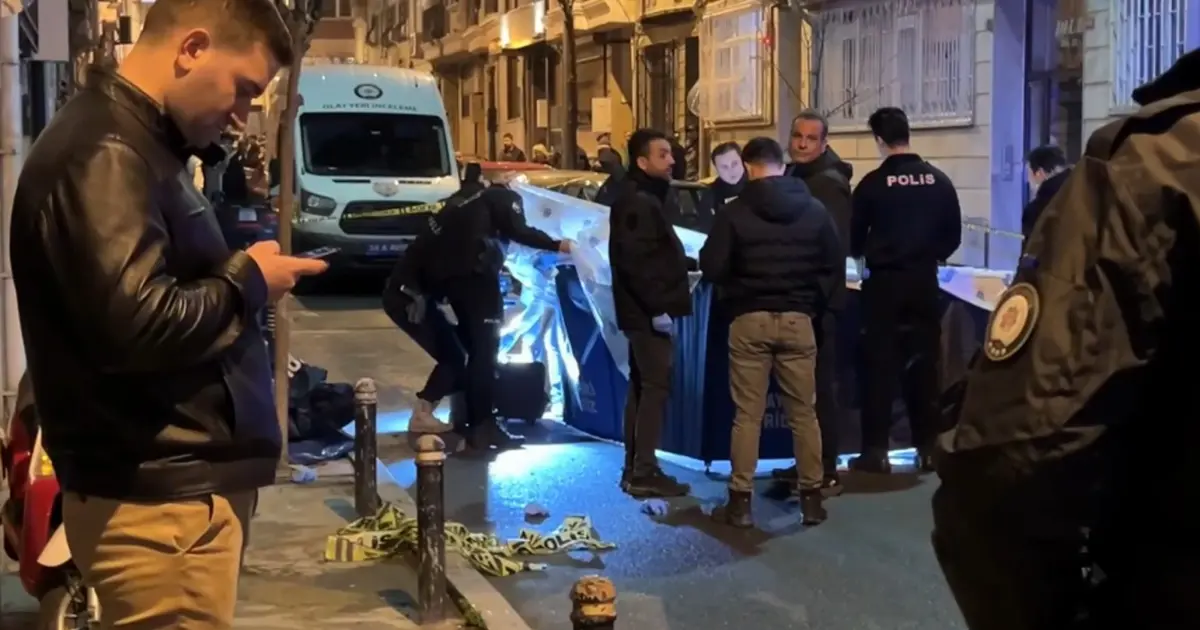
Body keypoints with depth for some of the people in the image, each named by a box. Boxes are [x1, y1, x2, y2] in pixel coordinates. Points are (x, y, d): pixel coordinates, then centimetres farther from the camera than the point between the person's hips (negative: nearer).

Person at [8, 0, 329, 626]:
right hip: (158, 500, -10)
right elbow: (136, 325, -27)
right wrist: (248, 282, -14)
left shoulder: (134, 144, 17)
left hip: (181, 481, 10)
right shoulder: (103, 153, -18)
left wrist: (242, 273, 7)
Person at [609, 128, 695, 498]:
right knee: (656, 387, -9)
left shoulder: (651, 196, 18)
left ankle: (634, 469, 17)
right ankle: (644, 472, -7)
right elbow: (635, 262, -23)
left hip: (643, 310, 11)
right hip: (647, 311, -11)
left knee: (642, 387, 12)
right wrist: (657, 307, -24)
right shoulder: (637, 202, -15)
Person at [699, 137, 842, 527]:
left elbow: (712, 268, -9)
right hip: (797, 319, 2)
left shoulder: (736, 211, -7)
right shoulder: (814, 209, 3)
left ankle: (741, 499, 4)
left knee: (747, 414, 2)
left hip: (749, 319, -2)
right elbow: (835, 264, 5)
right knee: (804, 412, 9)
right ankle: (811, 496, 12)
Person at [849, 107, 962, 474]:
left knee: (880, 364, 2)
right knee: (924, 363, 9)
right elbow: (953, 236, 5)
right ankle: (928, 448, 11)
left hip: (884, 281, -3)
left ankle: (876, 451, 1)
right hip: (924, 281, 3)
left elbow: (853, 240, -1)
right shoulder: (939, 181, 1)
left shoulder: (873, 183, -9)